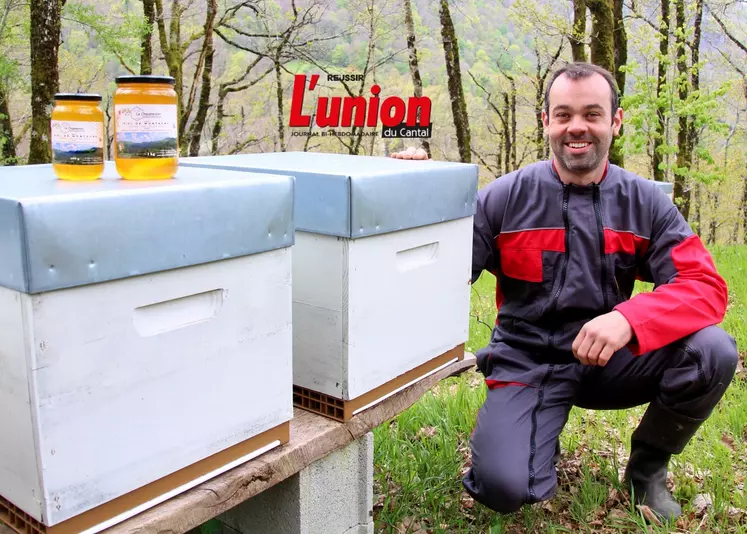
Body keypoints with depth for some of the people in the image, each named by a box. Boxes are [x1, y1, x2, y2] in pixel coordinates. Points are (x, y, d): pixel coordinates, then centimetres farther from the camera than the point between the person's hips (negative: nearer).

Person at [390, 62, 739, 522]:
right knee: (504, 488, -24)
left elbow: (705, 286, -11)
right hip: (526, 364, -2)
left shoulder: (645, 203, -1)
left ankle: (648, 467, 6)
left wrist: (628, 319, -31)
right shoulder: (506, 198, -6)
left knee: (714, 352, -23)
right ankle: (542, 443, 16)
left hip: (609, 362, 2)